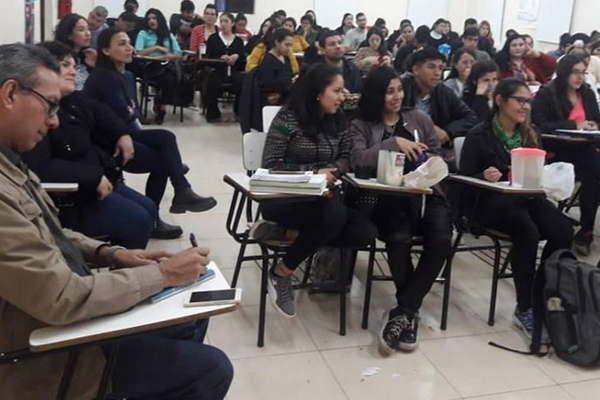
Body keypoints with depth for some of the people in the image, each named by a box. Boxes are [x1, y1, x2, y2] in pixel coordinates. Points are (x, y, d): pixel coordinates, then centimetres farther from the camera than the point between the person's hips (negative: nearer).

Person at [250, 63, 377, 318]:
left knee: (365, 232, -18)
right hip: (285, 198, -6)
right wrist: (312, 173, -19)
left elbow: (346, 158, 11)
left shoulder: (337, 120, 7)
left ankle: (281, 232, -9)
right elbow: (270, 165, -10)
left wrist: (331, 171, -12)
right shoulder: (288, 118, -10)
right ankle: (282, 273, -14)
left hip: (323, 197, 6)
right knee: (334, 214, -35)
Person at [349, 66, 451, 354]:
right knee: (399, 238, -34)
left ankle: (402, 311, -17)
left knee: (441, 239, -28)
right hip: (386, 198, -2)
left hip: (425, 193, 3)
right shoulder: (361, 126, 11)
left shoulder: (420, 119, 20)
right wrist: (394, 143, -12)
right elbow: (359, 161, -7)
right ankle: (410, 312, -11)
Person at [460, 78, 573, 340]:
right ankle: (524, 310, -23)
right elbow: (464, 179, -4)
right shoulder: (479, 136, -1)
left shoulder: (528, 135, 16)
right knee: (527, 231, -35)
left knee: (563, 229, -26)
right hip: (490, 203, -5)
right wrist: (485, 177, -24)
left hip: (525, 199, 5)